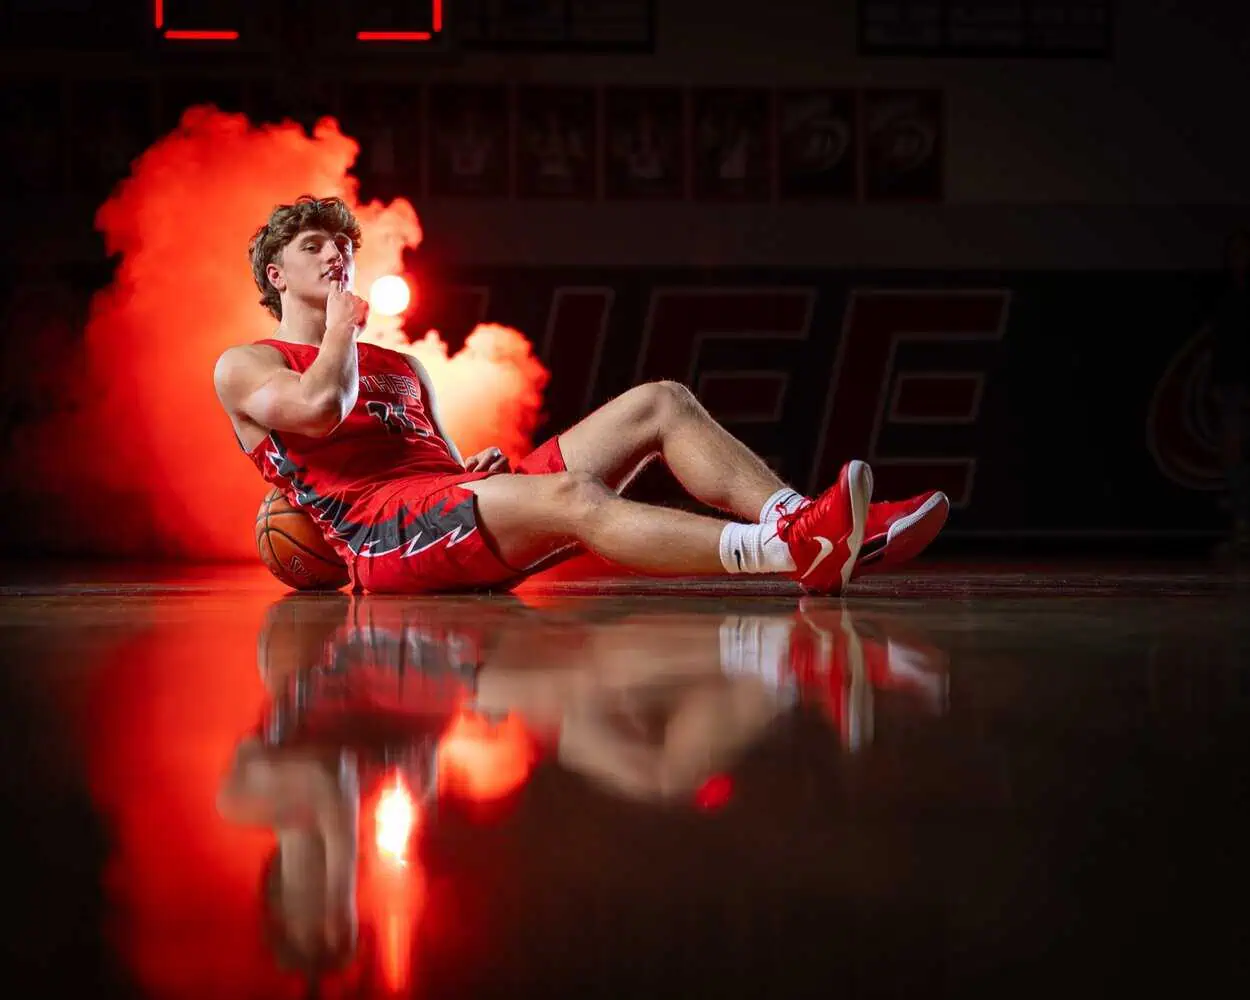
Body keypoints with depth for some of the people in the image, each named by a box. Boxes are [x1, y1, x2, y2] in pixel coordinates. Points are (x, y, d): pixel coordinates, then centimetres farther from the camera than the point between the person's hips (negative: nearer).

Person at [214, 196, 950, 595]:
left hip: (455, 499, 8)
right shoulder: (244, 368, 13)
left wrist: (480, 466, 6)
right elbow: (321, 408, -11)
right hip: (382, 529, -8)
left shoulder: (400, 368, 35)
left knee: (661, 403, -5)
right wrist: (341, 327, 8)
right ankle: (788, 554, -59)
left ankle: (795, 521, -31)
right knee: (570, 495, -37)